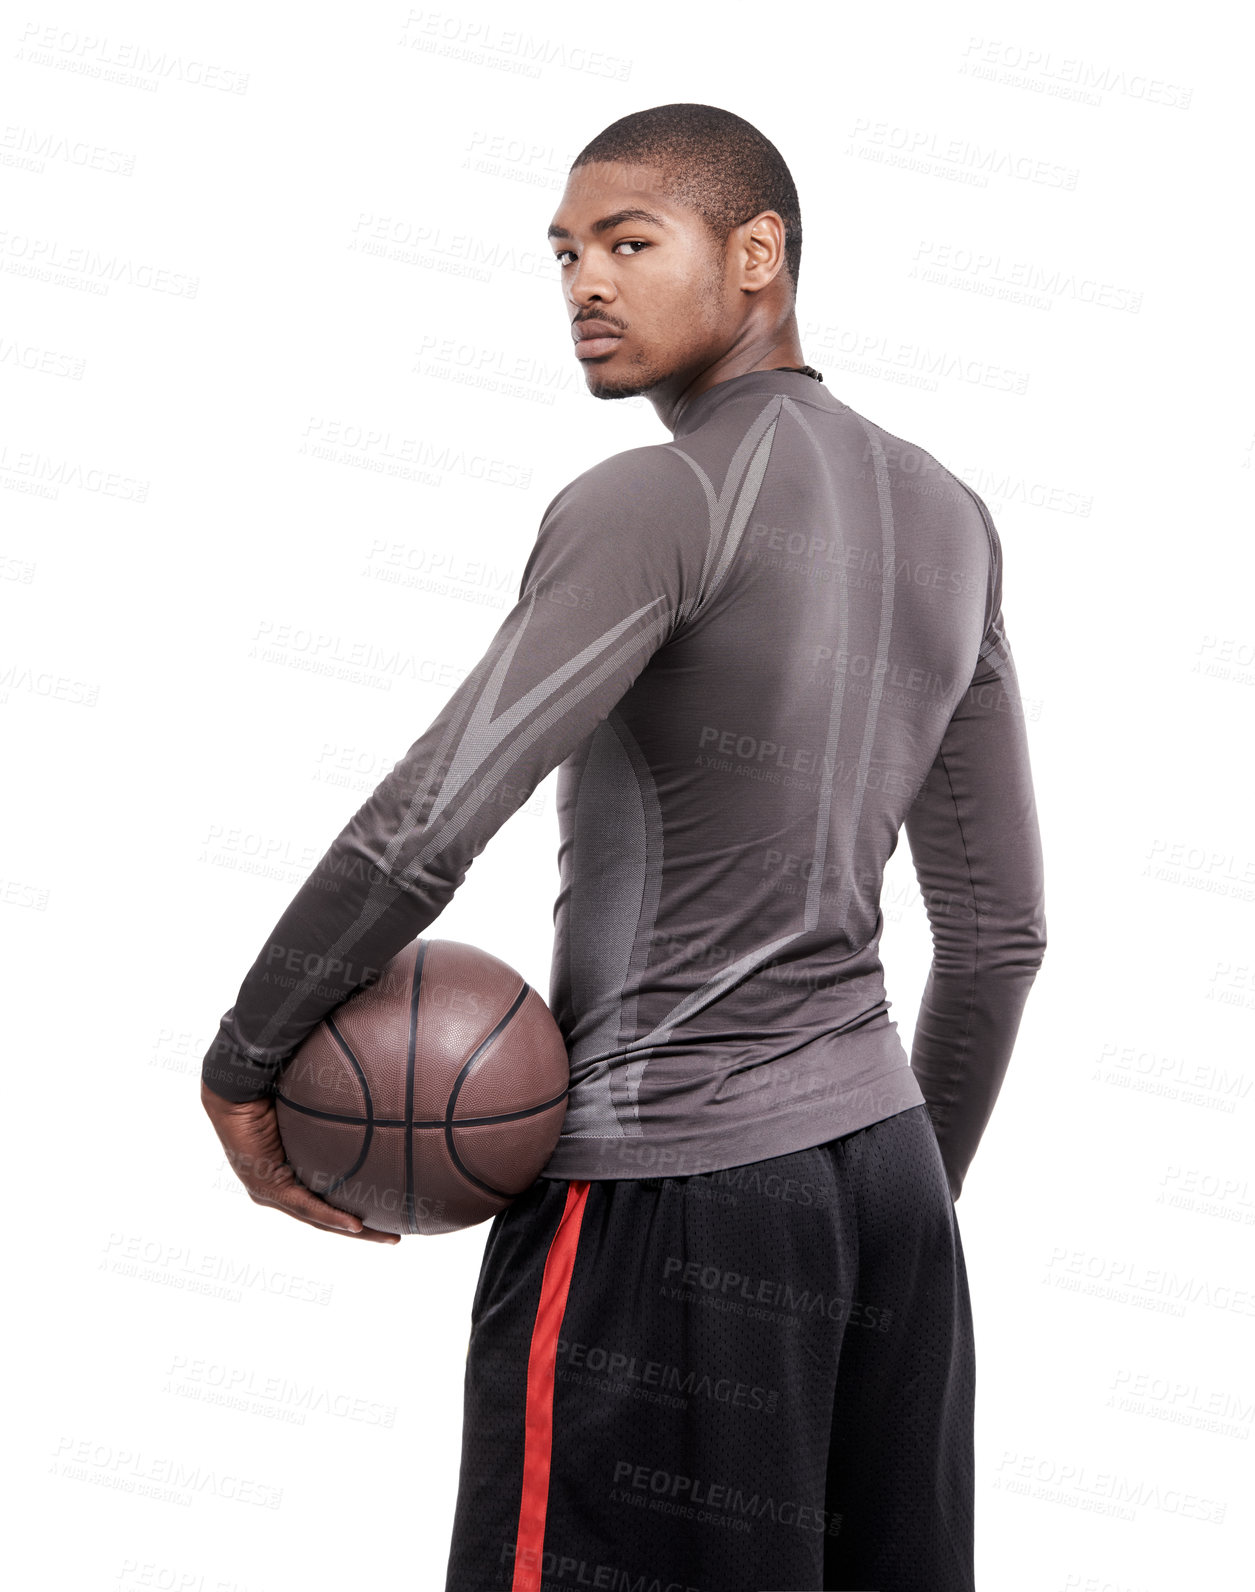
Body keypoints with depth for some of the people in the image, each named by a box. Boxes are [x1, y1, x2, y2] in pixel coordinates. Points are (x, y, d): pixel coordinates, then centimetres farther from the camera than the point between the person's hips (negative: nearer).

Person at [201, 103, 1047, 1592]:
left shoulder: (656, 501, -13)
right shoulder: (947, 523, 12)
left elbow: (419, 830, -21)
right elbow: (1000, 930, 16)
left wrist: (240, 1066, -7)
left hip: (660, 1189, -8)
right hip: (883, 1160, 8)